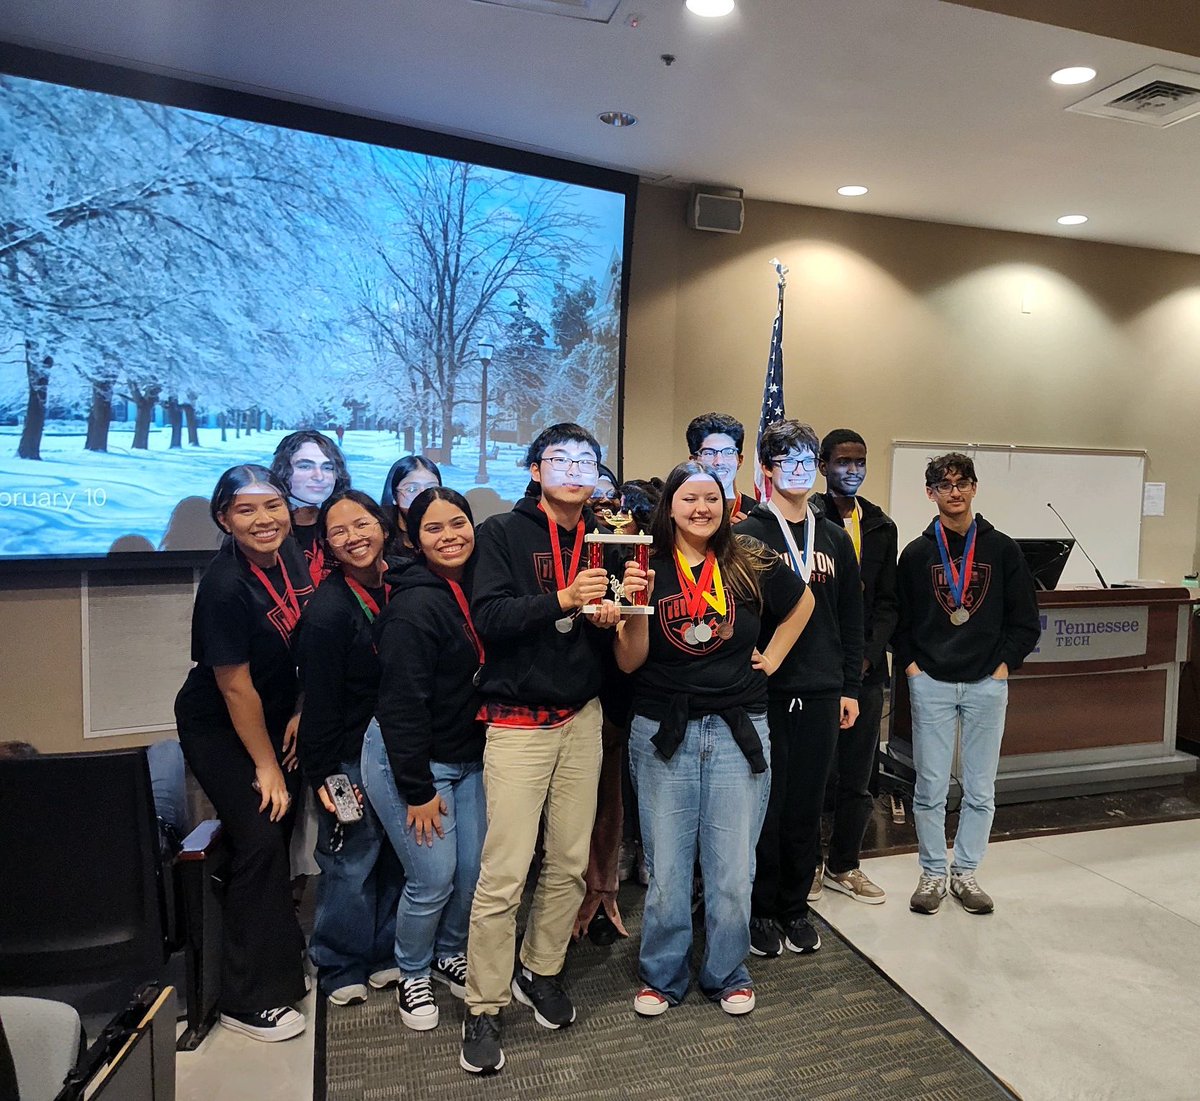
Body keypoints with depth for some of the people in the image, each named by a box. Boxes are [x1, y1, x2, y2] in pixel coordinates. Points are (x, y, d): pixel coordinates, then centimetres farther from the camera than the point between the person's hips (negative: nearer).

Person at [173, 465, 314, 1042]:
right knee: (259, 841, -7)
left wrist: (302, 712, -3)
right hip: (219, 728, -6)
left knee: (283, 832, 12)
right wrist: (265, 766, -13)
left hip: (274, 718, 7)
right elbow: (236, 687, -21)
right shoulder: (224, 587, -28)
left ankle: (282, 962, 34)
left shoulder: (290, 552, -7)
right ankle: (248, 1000, 9)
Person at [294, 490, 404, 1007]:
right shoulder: (327, 609, -18)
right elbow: (319, 699, -16)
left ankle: (385, 955, 34)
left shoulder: (397, 590, 2)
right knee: (351, 861, 5)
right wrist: (322, 775, -13)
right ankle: (340, 968, 26)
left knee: (395, 854, 16)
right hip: (352, 756, -6)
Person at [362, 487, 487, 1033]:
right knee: (434, 880, 0)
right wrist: (418, 791, -18)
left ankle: (449, 954, 38)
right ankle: (412, 975, 29)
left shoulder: (473, 589, 2)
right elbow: (402, 706, -22)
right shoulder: (415, 606, -22)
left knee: (474, 871, 10)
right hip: (408, 762, -7)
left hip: (467, 758, 7)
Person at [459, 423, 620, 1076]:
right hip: (518, 723, -5)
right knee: (505, 872, -4)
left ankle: (541, 973, 32)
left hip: (582, 719, 5)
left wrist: (611, 619, -5)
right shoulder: (504, 533, -3)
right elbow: (488, 618, -16)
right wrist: (563, 600, -25)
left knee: (569, 862, 11)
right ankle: (484, 1008, 13)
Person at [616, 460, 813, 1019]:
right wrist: (637, 605, -21)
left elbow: (802, 603, 19)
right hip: (662, 733, -1)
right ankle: (661, 976, 30)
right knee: (666, 867, 8)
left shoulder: (750, 564, 0)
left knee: (733, 868, 9)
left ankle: (727, 974, 32)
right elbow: (629, 662, -6)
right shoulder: (650, 567, -2)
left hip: (738, 732, 1)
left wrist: (772, 659, 11)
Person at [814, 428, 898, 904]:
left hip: (864, 668, 5)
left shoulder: (881, 527, 12)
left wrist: (867, 655, -3)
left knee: (857, 775, 12)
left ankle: (844, 866, 28)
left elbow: (887, 601, 10)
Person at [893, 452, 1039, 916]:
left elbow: (1026, 622, 6)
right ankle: (932, 873, 19)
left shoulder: (1002, 550, 3)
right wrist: (911, 667, -3)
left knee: (980, 790, 8)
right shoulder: (916, 553, 4)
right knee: (930, 788, 4)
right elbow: (897, 620, 7)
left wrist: (1004, 666, -2)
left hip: (986, 685, 1)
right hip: (931, 685, 0)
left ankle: (965, 872, 24)